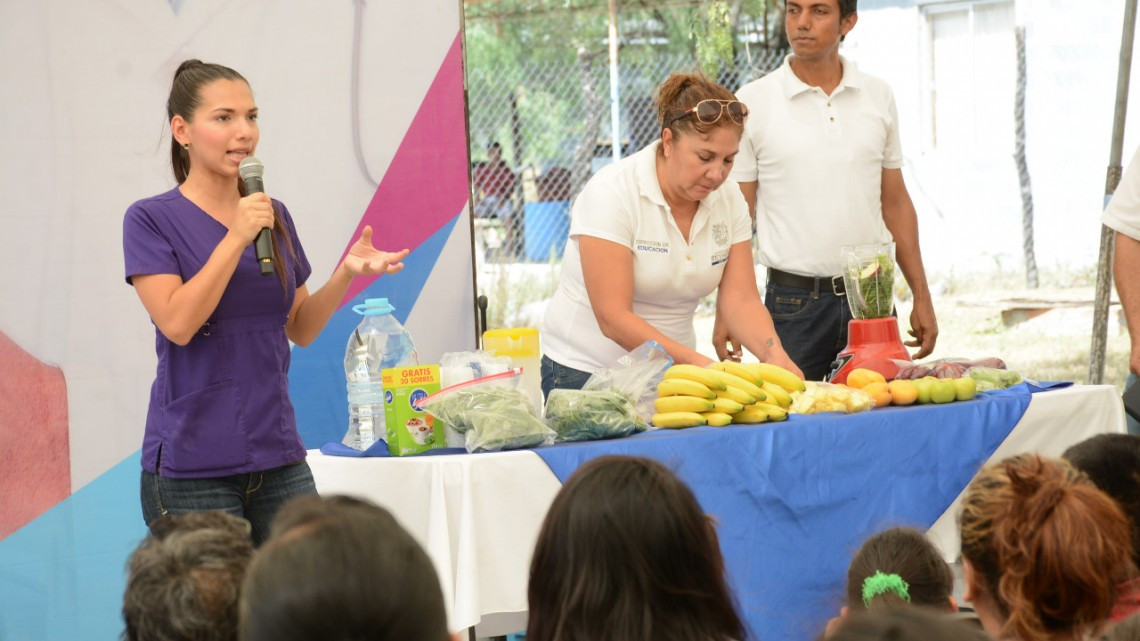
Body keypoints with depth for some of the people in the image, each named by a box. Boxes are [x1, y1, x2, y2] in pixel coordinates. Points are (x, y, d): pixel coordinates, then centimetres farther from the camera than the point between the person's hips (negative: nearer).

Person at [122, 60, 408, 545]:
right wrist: (236, 238, -17)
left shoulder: (274, 216, 12)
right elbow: (177, 323, -15)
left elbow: (301, 329, 15)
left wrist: (346, 273, -2)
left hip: (277, 455, 5)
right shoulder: (151, 219, -3)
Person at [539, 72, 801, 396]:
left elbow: (741, 301, -4)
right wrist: (699, 363, -32)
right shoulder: (611, 193, -18)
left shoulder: (728, 199, 0)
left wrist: (774, 355, -25)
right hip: (585, 374, -5)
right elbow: (613, 319, -23)